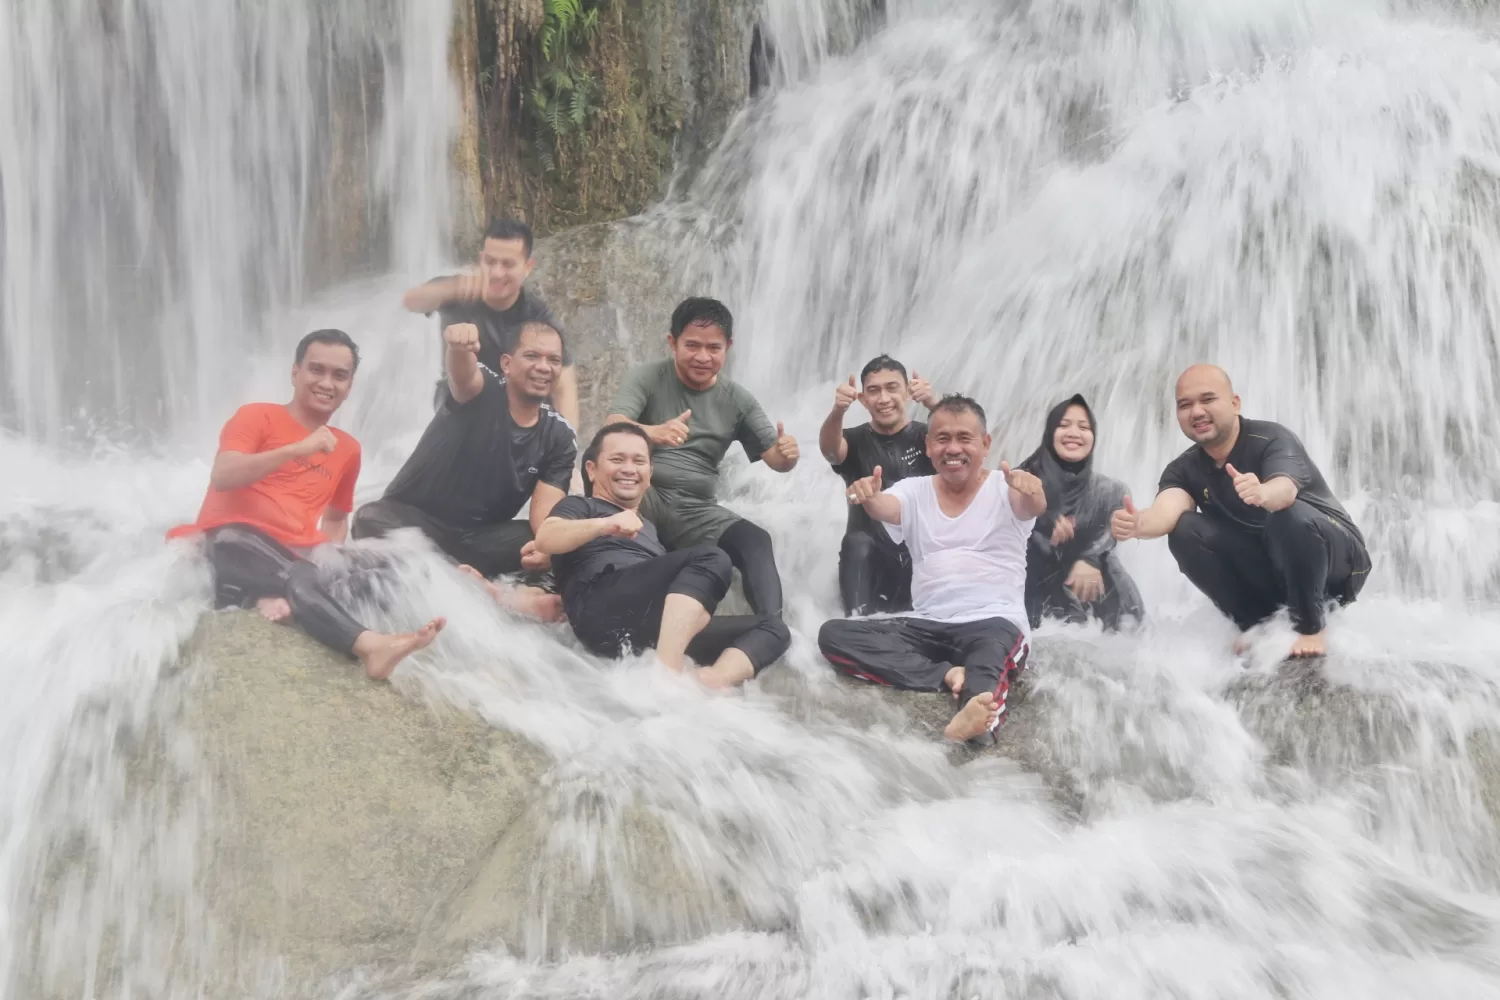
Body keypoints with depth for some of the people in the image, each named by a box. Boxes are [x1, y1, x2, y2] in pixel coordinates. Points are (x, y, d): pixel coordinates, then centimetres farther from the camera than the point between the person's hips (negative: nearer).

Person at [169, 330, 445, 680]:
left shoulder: (347, 448, 22)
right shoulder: (257, 416, 7)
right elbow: (221, 476, -10)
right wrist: (298, 449, -18)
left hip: (293, 557, 6)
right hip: (234, 541, -6)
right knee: (296, 578, -39)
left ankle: (280, 596, -44)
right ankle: (369, 644, -59)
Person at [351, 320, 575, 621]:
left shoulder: (560, 437, 1)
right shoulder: (483, 391, -8)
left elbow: (546, 507, -10)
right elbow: (463, 372, -33)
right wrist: (459, 347, -59)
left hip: (482, 538, 3)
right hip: (416, 522, -3)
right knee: (372, 519, -35)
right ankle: (494, 594, -49)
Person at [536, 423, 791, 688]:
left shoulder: (651, 529, 41)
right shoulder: (581, 506, 21)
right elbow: (545, 539, -2)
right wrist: (605, 524, -19)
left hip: (656, 631, 7)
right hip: (603, 612, -6)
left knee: (771, 626, -5)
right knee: (710, 557, -25)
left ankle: (716, 681, -36)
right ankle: (665, 674, -44)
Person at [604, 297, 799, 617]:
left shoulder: (737, 400, 8)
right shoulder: (647, 379, -1)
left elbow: (775, 458, 5)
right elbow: (612, 426, -19)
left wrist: (787, 454, -22)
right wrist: (654, 432, -42)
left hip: (696, 512, 2)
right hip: (642, 501, -2)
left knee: (756, 541, -28)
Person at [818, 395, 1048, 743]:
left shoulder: (1005, 489, 4)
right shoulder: (915, 491, 12)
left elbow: (1032, 506, -19)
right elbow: (884, 507, -10)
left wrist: (1031, 492, -45)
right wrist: (869, 497, -36)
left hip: (994, 622, -4)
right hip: (926, 625, 4)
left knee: (992, 643, -40)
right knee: (833, 635, -17)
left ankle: (979, 704, -73)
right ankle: (949, 674, -32)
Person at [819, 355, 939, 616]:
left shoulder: (925, 436, 5)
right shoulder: (856, 440, 6)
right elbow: (829, 449, -18)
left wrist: (933, 403, -40)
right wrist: (838, 410, -41)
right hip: (871, 562, 1)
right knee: (856, 541, -31)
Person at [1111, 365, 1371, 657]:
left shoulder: (1272, 439, -21)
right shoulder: (1184, 470, -7)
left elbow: (1285, 490, -43)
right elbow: (1167, 511, -29)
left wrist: (1263, 494, -68)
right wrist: (1138, 524, -54)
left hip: (1337, 558, -4)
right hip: (1267, 572, 4)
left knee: (1288, 513, -36)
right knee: (1185, 529, -19)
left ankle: (1311, 625, -18)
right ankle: (1256, 624, -9)